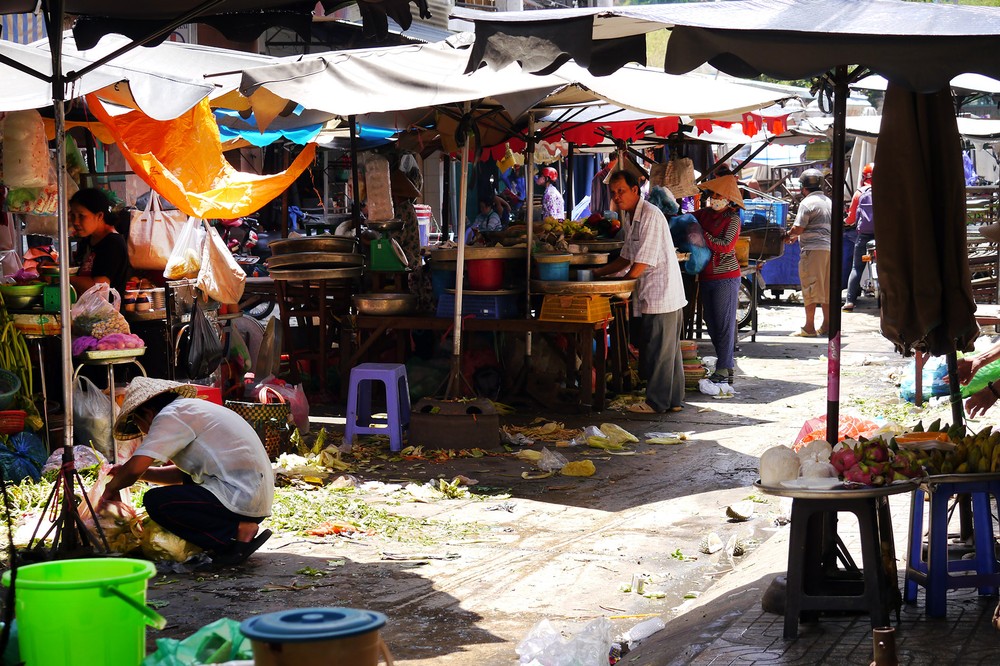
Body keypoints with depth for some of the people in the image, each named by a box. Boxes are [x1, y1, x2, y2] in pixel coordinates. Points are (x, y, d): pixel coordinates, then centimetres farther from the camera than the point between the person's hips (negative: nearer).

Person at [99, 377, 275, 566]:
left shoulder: (170, 416, -8)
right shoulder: (191, 408, 22)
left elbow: (135, 468, -14)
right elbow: (182, 474, 26)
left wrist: (110, 488, 6)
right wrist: (133, 473, 23)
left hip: (242, 498, -10)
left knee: (156, 502, -13)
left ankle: (239, 531, -11)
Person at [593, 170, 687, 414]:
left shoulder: (650, 215, -16)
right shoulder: (630, 218, 15)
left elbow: (642, 263, -18)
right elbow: (626, 258, 23)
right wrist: (598, 273, 15)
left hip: (662, 295, -10)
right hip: (653, 294, 10)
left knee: (659, 351, -4)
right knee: (669, 350, 12)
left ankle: (656, 402, 2)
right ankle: (674, 400, 17)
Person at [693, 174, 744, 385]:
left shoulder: (732, 219, -9)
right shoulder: (704, 213, 8)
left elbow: (725, 246, -18)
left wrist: (703, 234, -16)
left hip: (726, 277, -7)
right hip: (706, 277, 7)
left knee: (724, 323, -5)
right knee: (711, 324, 10)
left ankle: (723, 370, -3)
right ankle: (728, 366, 19)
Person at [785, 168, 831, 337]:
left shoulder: (807, 203, -9)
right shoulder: (828, 202, 18)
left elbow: (798, 228, -13)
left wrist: (787, 235, 7)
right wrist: (796, 236, 25)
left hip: (813, 249, -8)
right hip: (829, 247, 8)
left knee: (810, 288, -5)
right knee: (827, 287, 12)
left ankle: (809, 327, -5)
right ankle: (827, 324, 15)